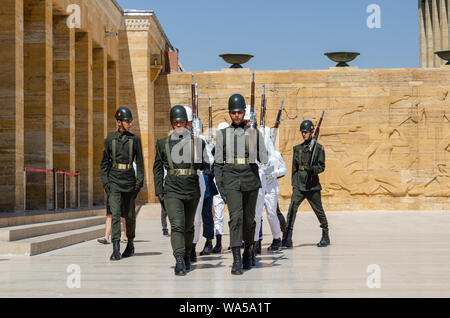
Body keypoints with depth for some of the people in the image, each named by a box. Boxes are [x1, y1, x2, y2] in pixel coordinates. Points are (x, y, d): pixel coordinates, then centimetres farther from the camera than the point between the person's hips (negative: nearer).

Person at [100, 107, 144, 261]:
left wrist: (139, 182, -4)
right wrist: (105, 182, -1)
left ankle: (130, 244, 29)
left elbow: (140, 162, 4)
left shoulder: (135, 139, 4)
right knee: (115, 214, -12)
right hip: (114, 180, -1)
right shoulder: (110, 140, 5)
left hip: (129, 179, 1)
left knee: (130, 215, 9)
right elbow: (104, 163, 10)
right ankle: (116, 249, -17)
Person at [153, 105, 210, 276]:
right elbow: (157, 168, 12)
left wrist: (199, 162, -14)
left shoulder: (197, 142, 5)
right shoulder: (163, 143, 6)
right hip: (172, 189, -1)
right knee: (177, 225, -16)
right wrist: (159, 191, 6)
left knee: (188, 226, 13)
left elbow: (205, 166, 9)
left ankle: (187, 255, 34)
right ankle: (179, 260, -23)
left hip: (192, 189, 2)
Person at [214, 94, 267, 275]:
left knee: (249, 219, 9)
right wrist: (220, 187, 1)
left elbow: (263, 158, 7)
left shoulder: (254, 134, 8)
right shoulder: (222, 134, 8)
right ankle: (237, 261, -17)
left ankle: (248, 252, 32)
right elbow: (218, 162, 8)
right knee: (236, 217, -15)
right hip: (231, 180, -1)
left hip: (250, 179, 1)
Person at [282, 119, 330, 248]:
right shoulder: (297, 148, 12)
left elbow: (322, 167, -4)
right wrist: (294, 183, 13)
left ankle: (325, 236, 28)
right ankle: (287, 239, -19)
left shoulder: (318, 148, 0)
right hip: (299, 186, 3)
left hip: (313, 185, -3)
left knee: (319, 210, 8)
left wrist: (312, 169, -23)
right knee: (292, 207, -15)